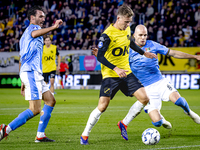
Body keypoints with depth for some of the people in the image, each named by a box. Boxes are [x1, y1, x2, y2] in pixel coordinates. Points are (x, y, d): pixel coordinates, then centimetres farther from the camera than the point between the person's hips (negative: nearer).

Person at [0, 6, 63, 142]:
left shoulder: (25, 34, 26)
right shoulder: (33, 27, -2)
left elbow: (21, 59, 27)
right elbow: (34, 34, -31)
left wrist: (23, 82, 28)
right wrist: (54, 27, -42)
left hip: (35, 73, 10)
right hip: (31, 72, -10)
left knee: (51, 100, 11)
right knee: (35, 109, -14)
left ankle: (40, 135, 9)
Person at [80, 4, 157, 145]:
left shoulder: (127, 29, 4)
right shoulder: (107, 35, -17)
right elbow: (100, 56, -19)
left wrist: (143, 53, 32)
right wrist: (115, 69, -27)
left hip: (126, 72, 6)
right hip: (110, 75, -6)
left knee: (144, 98, -6)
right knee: (102, 106, -13)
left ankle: (124, 124, 11)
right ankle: (85, 135, 4)